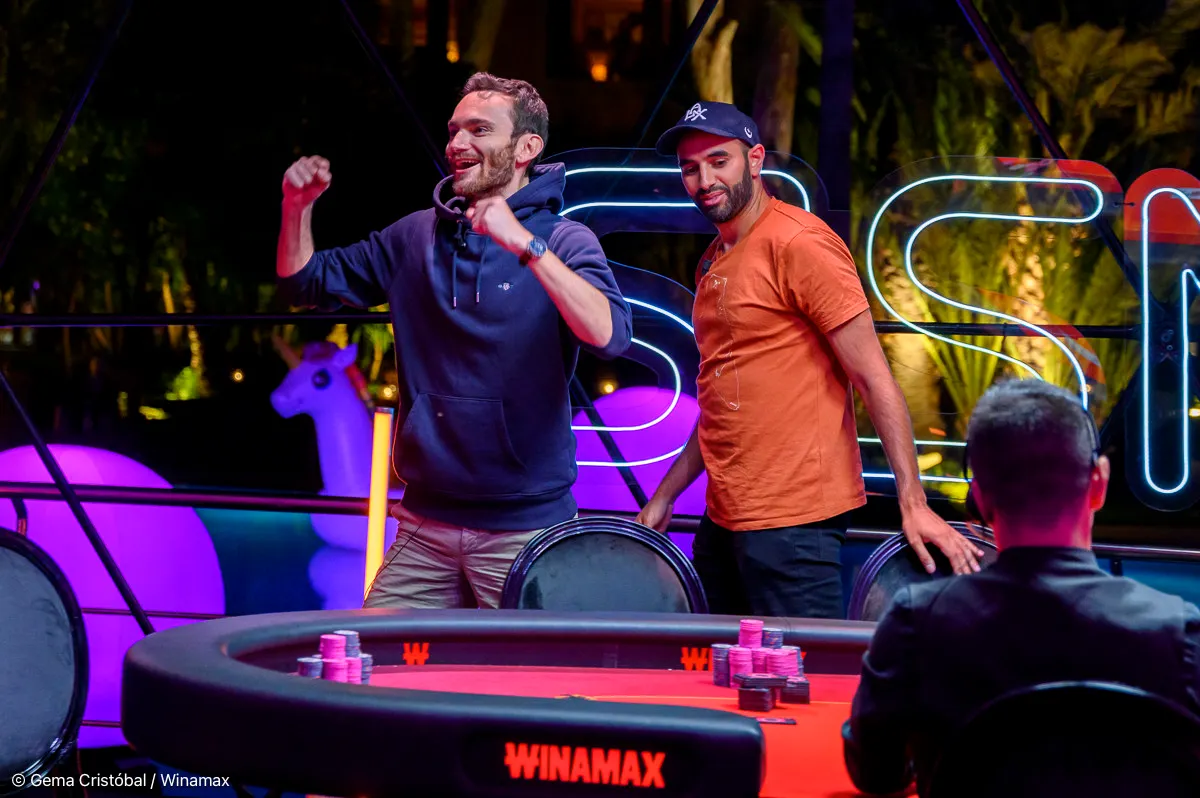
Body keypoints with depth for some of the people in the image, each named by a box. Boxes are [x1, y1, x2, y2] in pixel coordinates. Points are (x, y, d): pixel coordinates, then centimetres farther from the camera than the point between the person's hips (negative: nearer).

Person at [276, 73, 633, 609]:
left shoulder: (563, 242, -6)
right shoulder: (416, 237, 9)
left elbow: (611, 336, -24)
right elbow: (307, 283, 16)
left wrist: (525, 244, -29)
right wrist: (297, 208, -2)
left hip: (525, 529, -4)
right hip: (425, 522, 4)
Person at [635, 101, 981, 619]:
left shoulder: (798, 244, -11)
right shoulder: (713, 262, 16)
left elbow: (873, 378, -14)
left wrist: (913, 504, -19)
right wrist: (664, 496, 19)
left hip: (791, 521, -9)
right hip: (723, 519, 9)